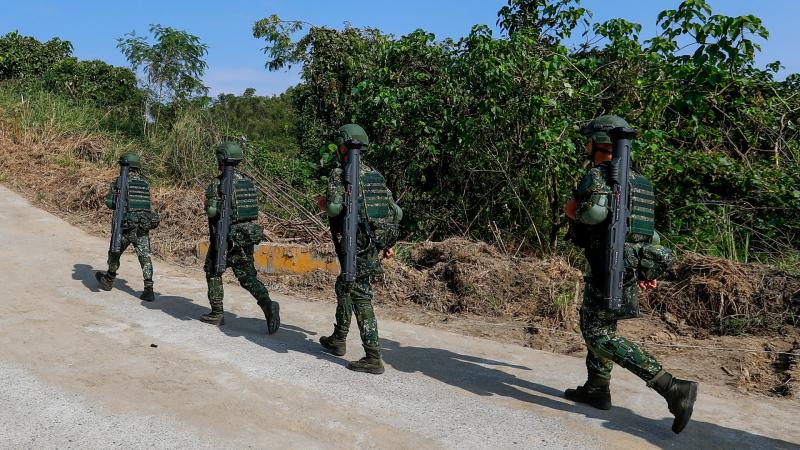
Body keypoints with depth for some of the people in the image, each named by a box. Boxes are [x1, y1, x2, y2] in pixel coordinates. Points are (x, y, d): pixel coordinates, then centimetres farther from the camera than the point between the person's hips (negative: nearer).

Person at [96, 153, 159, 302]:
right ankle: (149, 289, -12)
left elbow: (110, 202, -2)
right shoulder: (145, 182, 10)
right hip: (144, 226, 3)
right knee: (145, 257, -2)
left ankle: (108, 281, 39)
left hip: (126, 226, -3)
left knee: (115, 253, 20)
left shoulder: (120, 181, -2)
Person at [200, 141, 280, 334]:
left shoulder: (218, 183, -12)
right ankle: (267, 304, -17)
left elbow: (211, 210, -18)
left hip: (227, 238, -5)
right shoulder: (247, 181, 9)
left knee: (212, 271, 16)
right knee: (248, 276, 7)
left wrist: (209, 204, 2)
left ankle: (217, 313, 20)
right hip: (248, 235, 5)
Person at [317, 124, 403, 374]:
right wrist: (388, 243, 19)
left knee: (360, 298, -5)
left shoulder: (339, 174, -6)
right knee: (343, 286, 24)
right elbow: (396, 212, 13)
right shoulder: (375, 175, 14)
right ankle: (338, 340, 35)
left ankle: (373, 359, -6)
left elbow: (334, 207, -20)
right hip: (377, 245, 8)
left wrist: (323, 204, 3)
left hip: (357, 247, -8)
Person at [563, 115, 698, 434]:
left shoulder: (598, 175, -12)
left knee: (600, 336, -6)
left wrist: (574, 210, -10)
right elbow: (648, 228, 20)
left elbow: (595, 212, -31)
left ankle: (673, 389, -13)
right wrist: (648, 269, 23)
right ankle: (596, 389, 30)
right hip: (632, 265, 9)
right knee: (593, 325, 21)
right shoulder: (635, 180, 17)